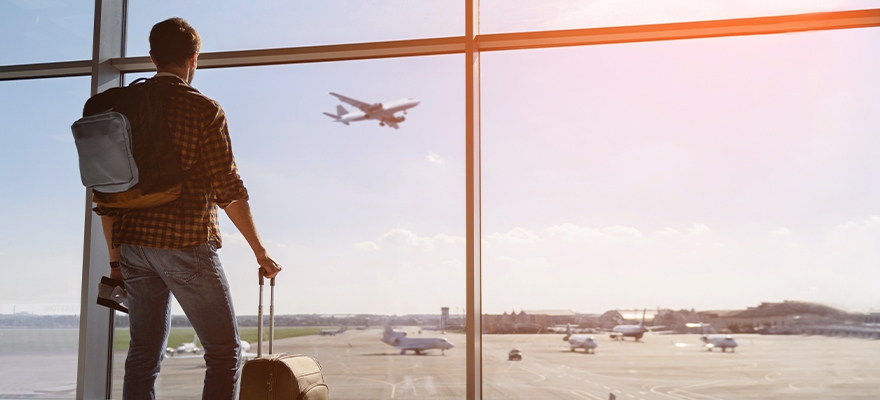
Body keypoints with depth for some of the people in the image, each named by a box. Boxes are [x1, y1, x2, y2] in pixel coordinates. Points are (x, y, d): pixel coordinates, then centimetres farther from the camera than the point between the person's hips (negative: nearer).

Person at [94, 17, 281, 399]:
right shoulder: (204, 109, -7)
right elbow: (229, 190, -9)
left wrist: (115, 257, 18)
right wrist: (260, 251, 0)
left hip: (134, 246, 6)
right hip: (186, 243, -6)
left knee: (143, 356, 13)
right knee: (225, 353, 3)